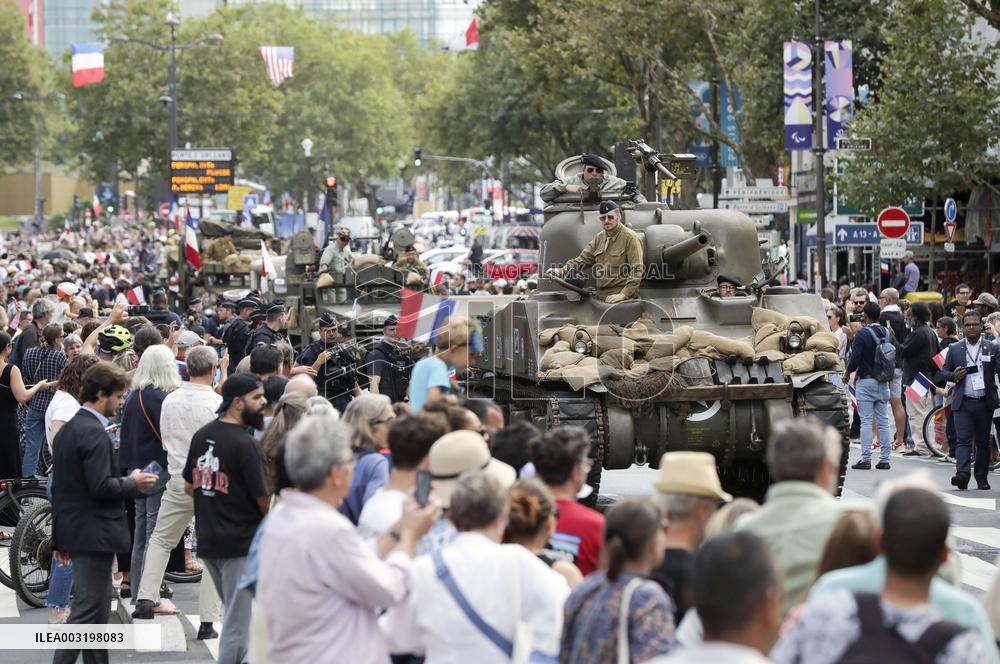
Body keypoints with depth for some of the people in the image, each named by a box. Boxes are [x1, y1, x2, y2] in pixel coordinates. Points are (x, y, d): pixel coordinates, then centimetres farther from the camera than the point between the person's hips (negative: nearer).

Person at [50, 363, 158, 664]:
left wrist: (60, 537, 20)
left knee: (98, 612, 15)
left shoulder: (67, 430, 12)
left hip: (73, 530, 10)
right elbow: (100, 486, -25)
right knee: (86, 611, -7)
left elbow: (60, 486, 16)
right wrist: (133, 483, -7)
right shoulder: (94, 433, -18)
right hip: (94, 534, -10)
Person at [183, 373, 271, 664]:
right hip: (241, 542, -8)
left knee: (235, 614, 22)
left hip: (207, 540, 8)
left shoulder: (201, 435, 5)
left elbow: (189, 486, 15)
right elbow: (264, 501, -14)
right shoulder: (246, 445, -18)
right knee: (238, 623, -1)